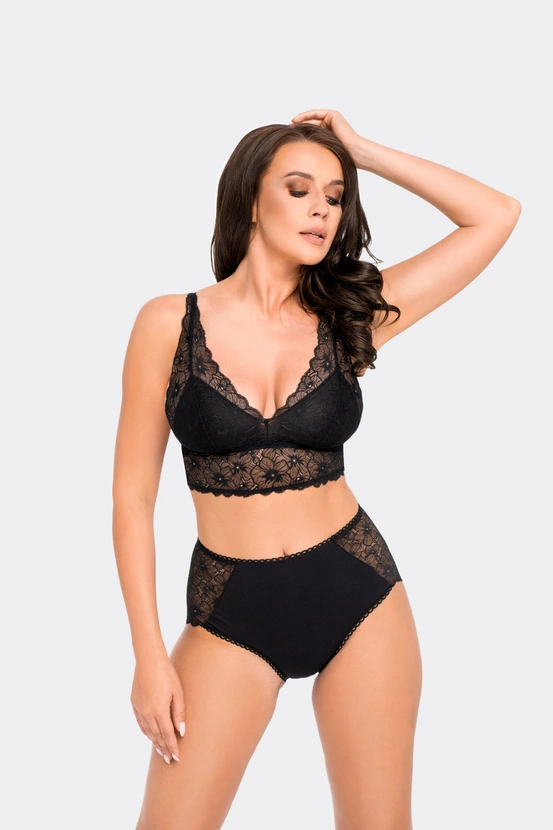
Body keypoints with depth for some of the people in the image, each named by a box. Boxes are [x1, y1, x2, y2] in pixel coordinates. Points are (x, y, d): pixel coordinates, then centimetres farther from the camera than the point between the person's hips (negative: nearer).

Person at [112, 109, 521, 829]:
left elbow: (496, 216, 0)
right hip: (230, 611, -1)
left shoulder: (349, 317, 0)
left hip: (359, 592, 2)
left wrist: (363, 150, -1)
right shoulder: (171, 323, -5)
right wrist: (149, 653, -6)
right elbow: (133, 494, -3)